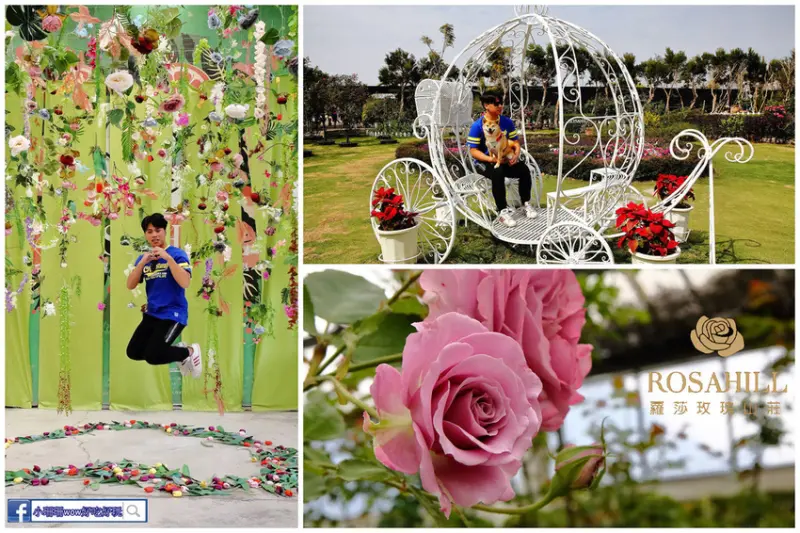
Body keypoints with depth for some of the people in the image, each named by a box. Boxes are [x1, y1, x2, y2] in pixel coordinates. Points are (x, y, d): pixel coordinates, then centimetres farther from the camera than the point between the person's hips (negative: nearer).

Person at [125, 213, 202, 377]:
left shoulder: (177, 254, -10)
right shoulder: (143, 258, 8)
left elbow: (185, 283, -23)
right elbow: (130, 285, -1)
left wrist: (168, 258, -28)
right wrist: (143, 262, -15)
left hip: (173, 314, -7)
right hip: (152, 314, 7)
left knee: (153, 356, -18)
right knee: (133, 352, 4)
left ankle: (189, 352, 7)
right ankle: (176, 353, 22)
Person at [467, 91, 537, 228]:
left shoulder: (507, 122, 2)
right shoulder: (478, 126, -13)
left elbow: (515, 142, 8)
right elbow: (473, 151, -13)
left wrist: (516, 155, -15)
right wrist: (491, 159, -26)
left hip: (505, 160, 5)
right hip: (484, 162, -5)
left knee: (524, 170, -20)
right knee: (497, 173, -37)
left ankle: (526, 203, 3)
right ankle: (502, 211, -29)